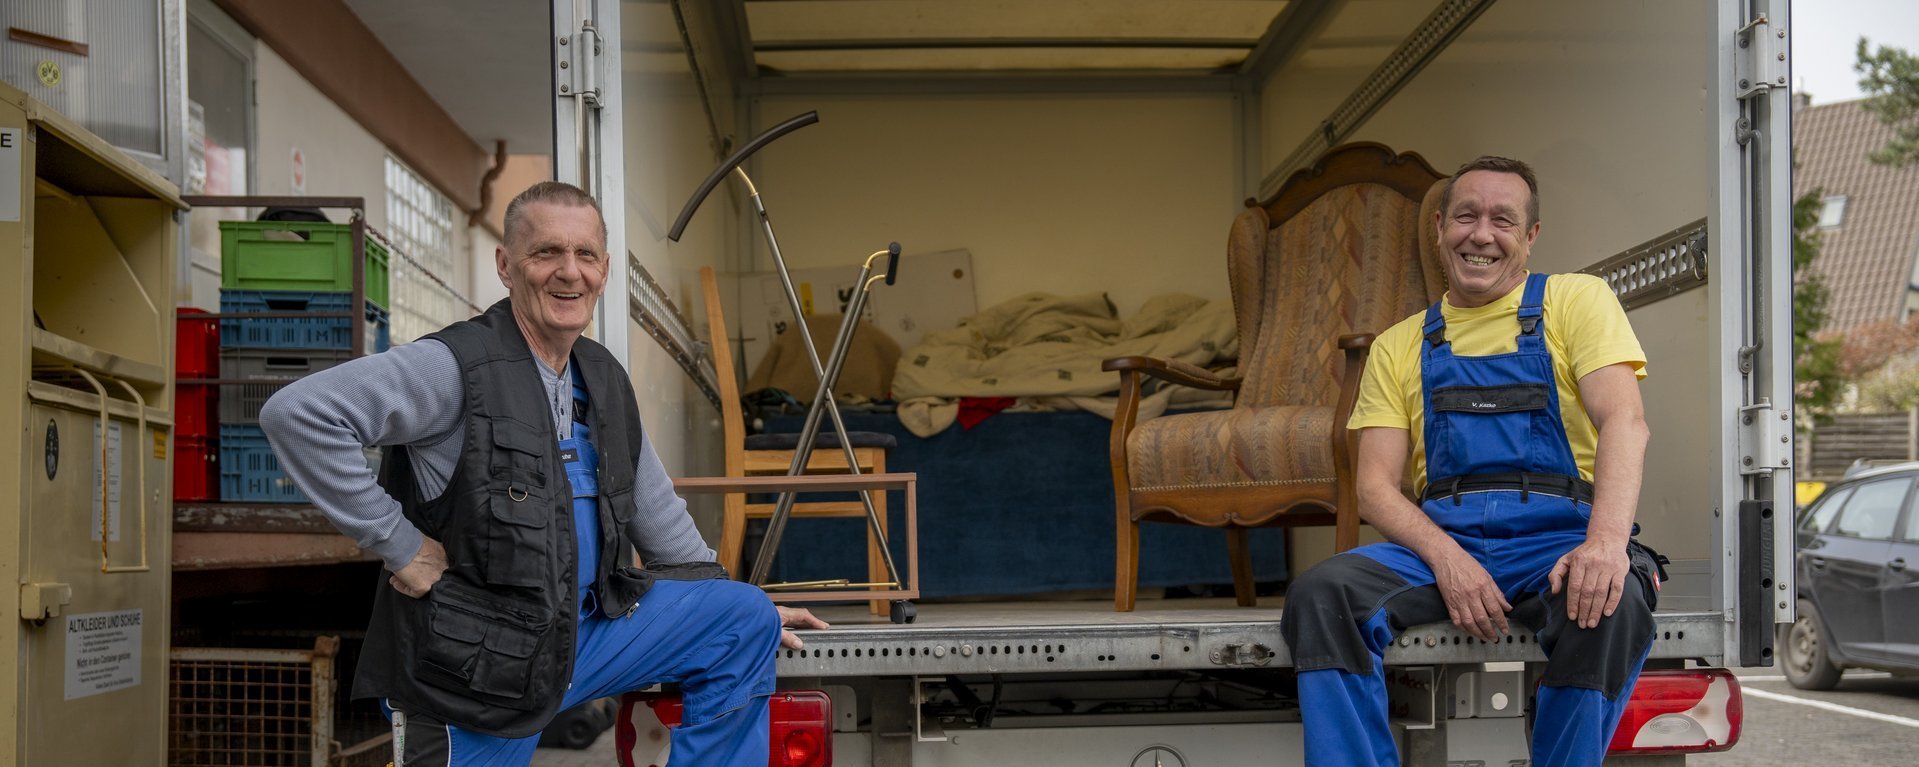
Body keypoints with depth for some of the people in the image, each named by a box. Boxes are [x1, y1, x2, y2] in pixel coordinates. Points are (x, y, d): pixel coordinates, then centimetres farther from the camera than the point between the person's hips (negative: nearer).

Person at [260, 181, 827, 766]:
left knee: (745, 620, 3)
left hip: (582, 633, 7)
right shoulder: (457, 367, -16)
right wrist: (398, 543, -22)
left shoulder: (605, 379, 8)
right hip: (474, 668, -7)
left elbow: (654, 510, 20)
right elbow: (297, 413, -26)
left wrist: (743, 610, 22)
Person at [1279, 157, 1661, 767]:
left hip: (1558, 542, -2)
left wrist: (1607, 540, -24)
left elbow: (1624, 420, -5)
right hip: (1439, 540, 2)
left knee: (1609, 605, -36)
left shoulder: (1574, 300, 12)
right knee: (1320, 595, -26)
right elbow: (1375, 487, 9)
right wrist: (1445, 556, -13)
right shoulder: (1399, 347, 19)